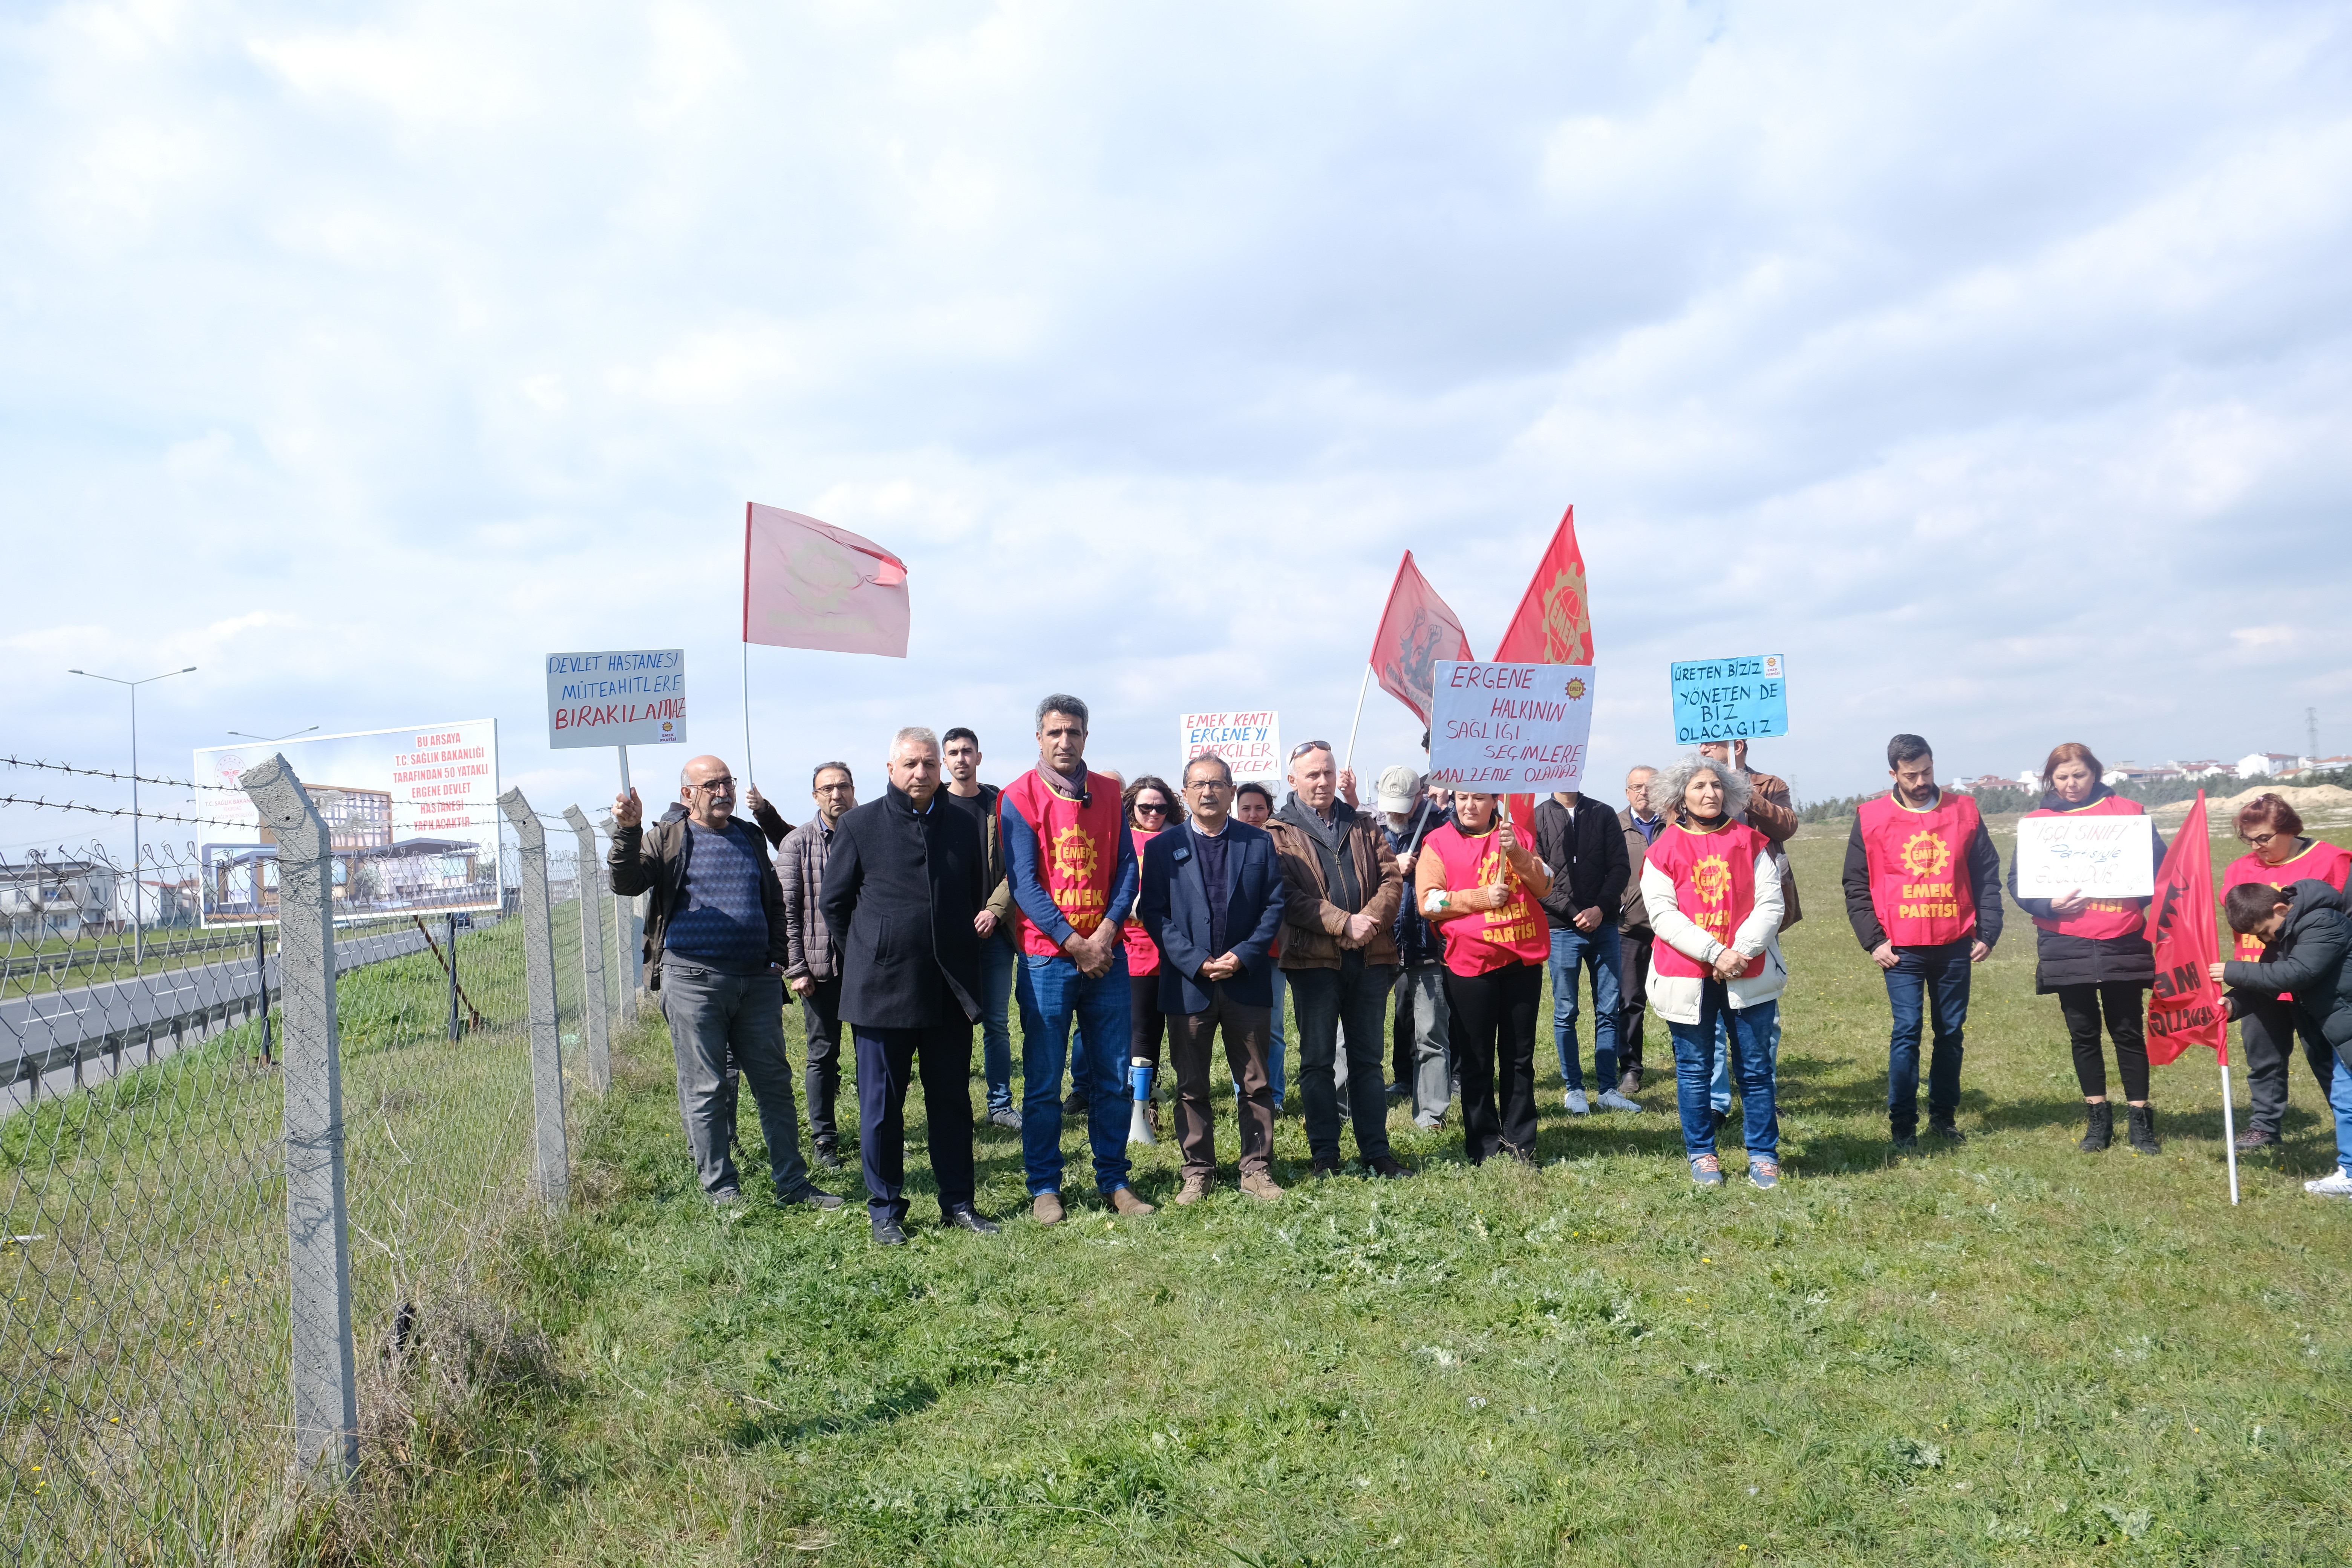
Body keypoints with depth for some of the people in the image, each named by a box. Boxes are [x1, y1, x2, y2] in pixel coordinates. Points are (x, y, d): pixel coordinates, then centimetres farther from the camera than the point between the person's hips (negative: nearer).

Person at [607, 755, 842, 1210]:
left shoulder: (750, 839, 17)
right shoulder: (667, 840, 4)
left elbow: (775, 903, 23)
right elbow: (627, 882, -11)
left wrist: (776, 957, 11)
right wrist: (628, 832, -26)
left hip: (757, 980, 4)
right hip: (694, 980, -4)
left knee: (775, 1083, 8)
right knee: (705, 1089, 1)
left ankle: (791, 1181, 17)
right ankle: (720, 1188, 12)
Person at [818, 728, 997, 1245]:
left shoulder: (962, 826, 8)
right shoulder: (859, 825, -1)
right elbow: (835, 902, 4)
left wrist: (959, 950, 13)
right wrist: (871, 954, 6)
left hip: (950, 989, 3)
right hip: (882, 989, -3)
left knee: (952, 1100, 10)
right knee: (881, 1104, 5)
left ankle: (958, 1203, 20)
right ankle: (885, 1211, 16)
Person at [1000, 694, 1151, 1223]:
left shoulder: (1107, 794, 8)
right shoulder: (1019, 798, -5)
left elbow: (1126, 867, 5)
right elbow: (1025, 882, -9)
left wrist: (1108, 929, -10)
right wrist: (1075, 943, -13)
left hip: (1105, 955, 4)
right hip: (1047, 956, -4)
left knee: (1111, 1075, 9)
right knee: (1043, 1081, 3)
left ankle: (1113, 1179, 20)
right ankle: (1044, 1188, 13)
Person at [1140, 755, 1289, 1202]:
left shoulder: (1259, 844, 5)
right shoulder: (1162, 847, 2)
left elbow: (1274, 907, 2)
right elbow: (1155, 914, -3)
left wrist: (1244, 956, -11)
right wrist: (1196, 962, -13)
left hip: (1247, 982, 1)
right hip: (1187, 983, -1)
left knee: (1256, 1083, 7)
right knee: (1191, 1086, 7)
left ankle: (1257, 1168, 17)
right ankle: (1198, 1171, 17)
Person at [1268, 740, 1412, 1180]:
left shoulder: (1362, 826, 15)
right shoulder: (1279, 833, 1)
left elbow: (1392, 877, 6)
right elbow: (1289, 896, -10)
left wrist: (1372, 920, -12)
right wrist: (1344, 924, -18)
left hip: (1370, 956, 4)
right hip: (1314, 957, -3)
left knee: (1368, 1058, 10)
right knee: (1317, 1060, 4)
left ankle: (1376, 1152, 17)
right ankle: (1325, 1156, 12)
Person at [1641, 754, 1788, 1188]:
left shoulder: (1750, 843, 6)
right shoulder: (1664, 850, 2)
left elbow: (1770, 903, 0)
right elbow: (1663, 914, -7)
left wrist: (1742, 951, -14)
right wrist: (1715, 952, -16)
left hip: (1749, 974, 1)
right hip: (1687, 977, -1)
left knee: (1755, 1069, 5)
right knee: (1694, 1070, 6)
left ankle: (1763, 1155, 16)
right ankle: (1701, 1155, 18)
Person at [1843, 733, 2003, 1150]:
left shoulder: (1964, 812, 5)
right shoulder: (1871, 818, 0)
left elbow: (1988, 876, 9)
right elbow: (1856, 885, 1)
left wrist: (1988, 933, 3)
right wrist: (1873, 941, -6)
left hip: (1956, 946, 3)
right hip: (1902, 950, -2)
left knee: (1952, 1032, 10)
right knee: (1907, 1031, -6)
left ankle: (1944, 1116, 22)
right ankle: (1903, 1124, 2)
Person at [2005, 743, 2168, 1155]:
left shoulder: (2127, 812, 5)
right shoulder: (2038, 821, 5)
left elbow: (2159, 866, 6)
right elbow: (2018, 882, 3)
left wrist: (2138, 894, -12)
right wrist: (2050, 905, -14)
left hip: (2123, 943, -1)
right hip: (2065, 946, 1)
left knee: (2129, 1031, 3)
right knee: (2083, 1033, 9)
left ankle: (2140, 1120, 14)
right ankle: (2097, 1120, 20)